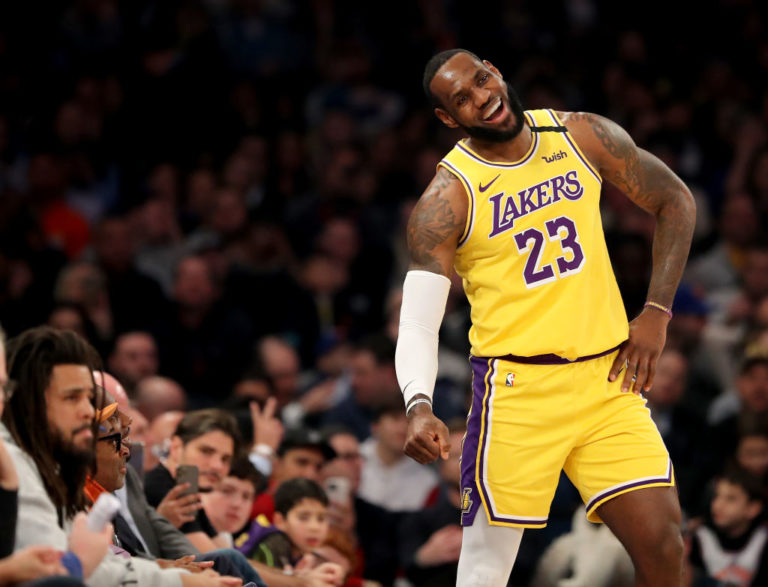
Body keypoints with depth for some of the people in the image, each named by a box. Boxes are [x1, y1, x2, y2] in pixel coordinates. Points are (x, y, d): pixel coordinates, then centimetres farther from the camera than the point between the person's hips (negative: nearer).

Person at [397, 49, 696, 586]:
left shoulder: (583, 136, 2)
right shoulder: (446, 201, -9)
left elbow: (675, 202, 13)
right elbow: (418, 321, -13)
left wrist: (656, 313, 4)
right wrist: (418, 405, -32)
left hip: (607, 377, 3)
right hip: (518, 388, -3)